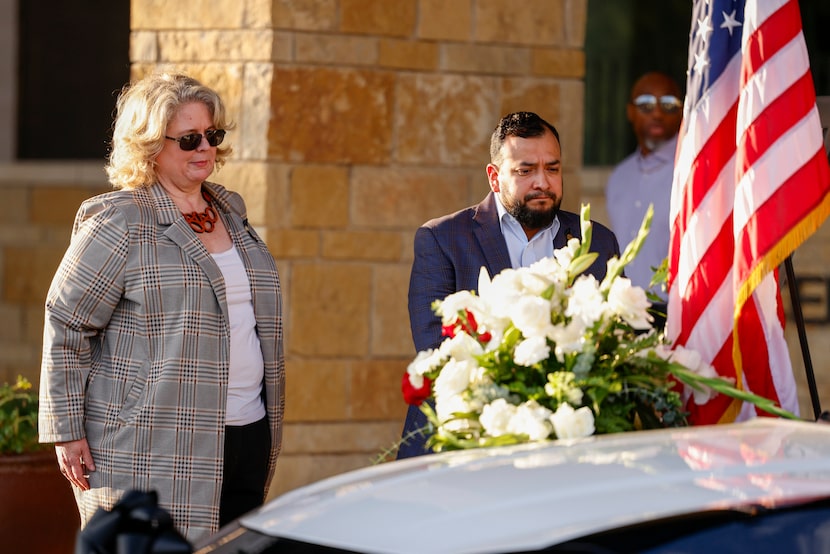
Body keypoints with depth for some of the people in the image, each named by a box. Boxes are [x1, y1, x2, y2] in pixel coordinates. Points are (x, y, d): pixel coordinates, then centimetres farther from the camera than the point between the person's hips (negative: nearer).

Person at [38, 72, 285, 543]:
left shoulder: (231, 213, 16)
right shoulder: (120, 223, -6)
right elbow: (66, 325, -6)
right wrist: (67, 431, -9)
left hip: (246, 436, 7)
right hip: (151, 452, -7)